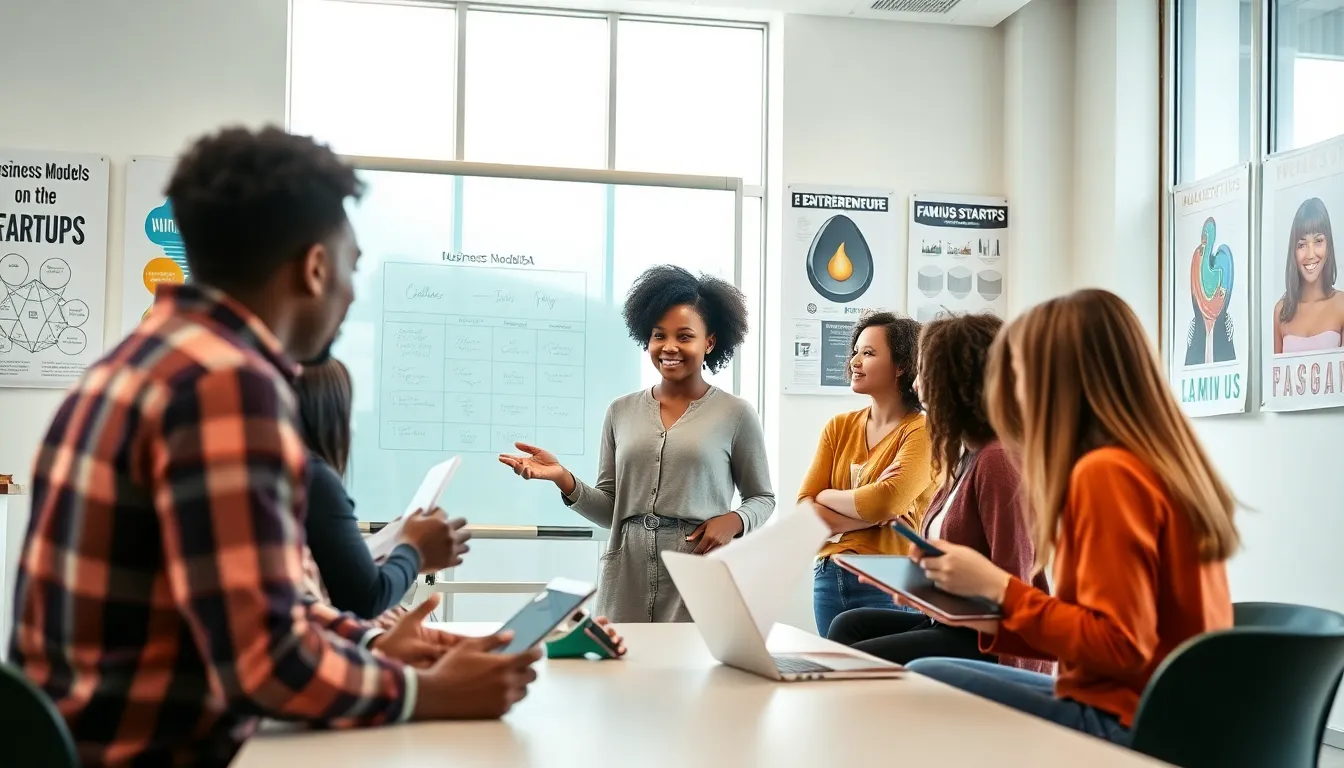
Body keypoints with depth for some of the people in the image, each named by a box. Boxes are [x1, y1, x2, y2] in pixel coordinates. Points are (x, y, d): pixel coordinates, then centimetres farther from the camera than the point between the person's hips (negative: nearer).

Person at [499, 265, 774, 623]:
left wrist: (734, 521, -11)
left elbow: (763, 499, 8)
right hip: (626, 584, 3)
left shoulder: (735, 414, 0)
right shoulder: (622, 412, 9)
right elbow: (610, 509, 9)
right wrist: (564, 479, -6)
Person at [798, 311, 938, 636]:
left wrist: (828, 496, -6)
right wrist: (869, 514, -14)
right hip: (829, 575, 5)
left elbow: (885, 503, -23)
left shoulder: (921, 432, -8)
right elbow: (804, 511, 1)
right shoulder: (839, 427, 8)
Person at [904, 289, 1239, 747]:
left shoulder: (1105, 472, -18)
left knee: (923, 685, -6)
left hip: (1125, 724, -9)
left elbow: (1120, 646, -22)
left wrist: (998, 588, -14)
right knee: (934, 678, 16)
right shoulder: (1161, 461, 9)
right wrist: (992, 617, 8)